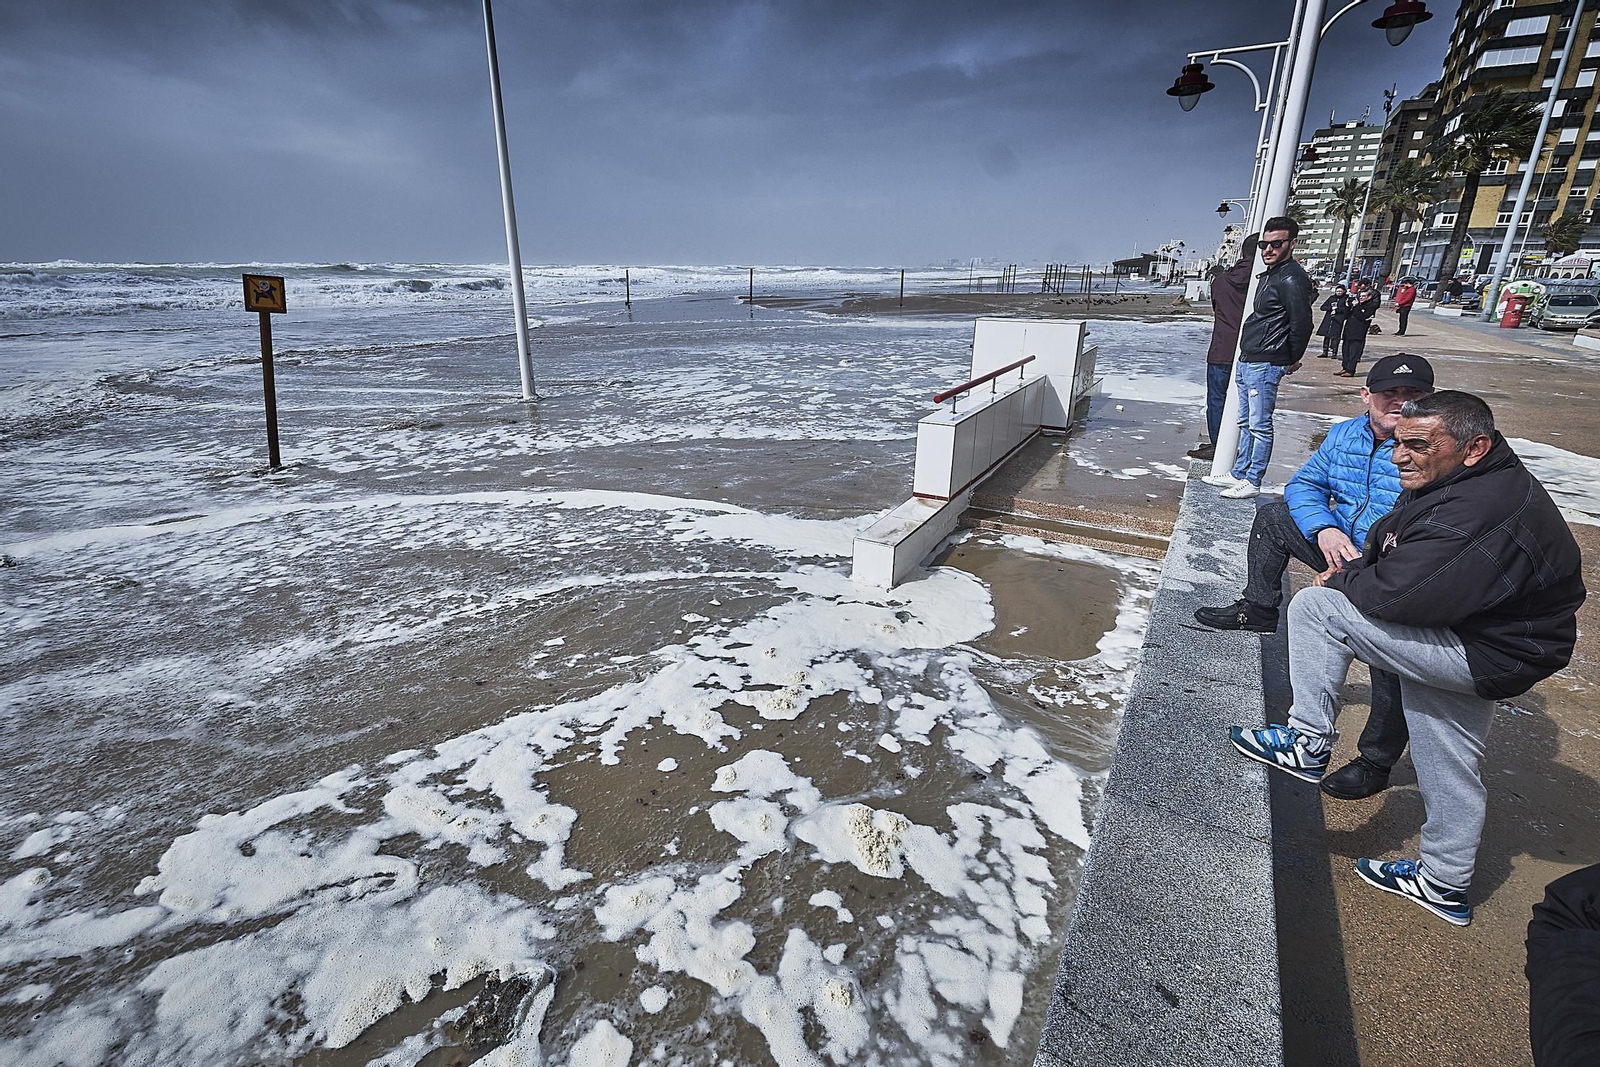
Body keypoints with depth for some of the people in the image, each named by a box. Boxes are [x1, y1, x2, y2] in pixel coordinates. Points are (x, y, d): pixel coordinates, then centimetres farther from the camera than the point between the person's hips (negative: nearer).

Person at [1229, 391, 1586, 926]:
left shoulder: (1481, 511, -30)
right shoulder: (1455, 482, 3)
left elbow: (1394, 595, -33)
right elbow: (1386, 539, 14)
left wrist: (1341, 581, -13)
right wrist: (1353, 572, -5)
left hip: (1488, 656, -10)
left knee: (1315, 607, -18)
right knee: (1449, 772, 22)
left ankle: (1309, 742, -7)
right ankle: (1445, 884, 42)